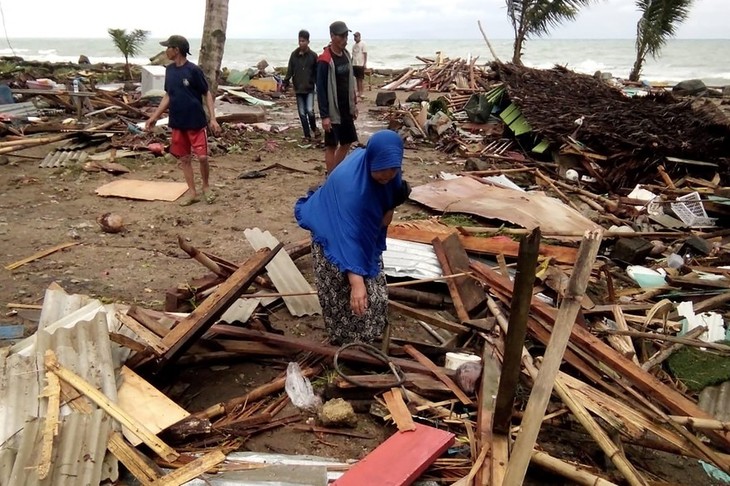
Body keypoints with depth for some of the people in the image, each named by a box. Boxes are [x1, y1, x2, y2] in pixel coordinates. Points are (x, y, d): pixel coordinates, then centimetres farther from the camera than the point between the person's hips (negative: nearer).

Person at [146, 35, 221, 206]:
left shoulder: (193, 70, -12)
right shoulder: (169, 70, 7)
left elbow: (207, 94, -7)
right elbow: (168, 96, 14)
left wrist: (213, 118, -15)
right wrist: (155, 116, 12)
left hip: (196, 122, -6)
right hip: (177, 123, 6)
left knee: (202, 156, -6)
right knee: (183, 158, 8)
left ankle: (206, 186, 18)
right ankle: (192, 191, 18)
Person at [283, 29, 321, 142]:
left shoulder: (313, 55, -3)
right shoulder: (294, 55, 2)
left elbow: (317, 72, -1)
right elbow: (290, 70, 4)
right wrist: (285, 82, -5)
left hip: (310, 88, -2)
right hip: (298, 89, 3)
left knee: (310, 110, -15)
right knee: (302, 113, 5)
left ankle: (314, 128, 14)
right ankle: (307, 135, 15)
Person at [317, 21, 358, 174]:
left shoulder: (346, 54, 7)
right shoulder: (325, 60, -17)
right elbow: (321, 89, -18)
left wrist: (354, 104, 15)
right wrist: (324, 116, -20)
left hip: (346, 109, 8)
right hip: (333, 111, -8)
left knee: (347, 143, 15)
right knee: (331, 146, 1)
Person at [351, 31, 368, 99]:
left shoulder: (363, 44, -3)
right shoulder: (354, 45, 16)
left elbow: (365, 54, -8)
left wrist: (365, 64, -15)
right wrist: (351, 63, 13)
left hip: (360, 64, -6)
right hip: (354, 64, 6)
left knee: (360, 79, -6)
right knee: (357, 78, 7)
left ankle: (362, 92, -4)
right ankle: (358, 91, 12)